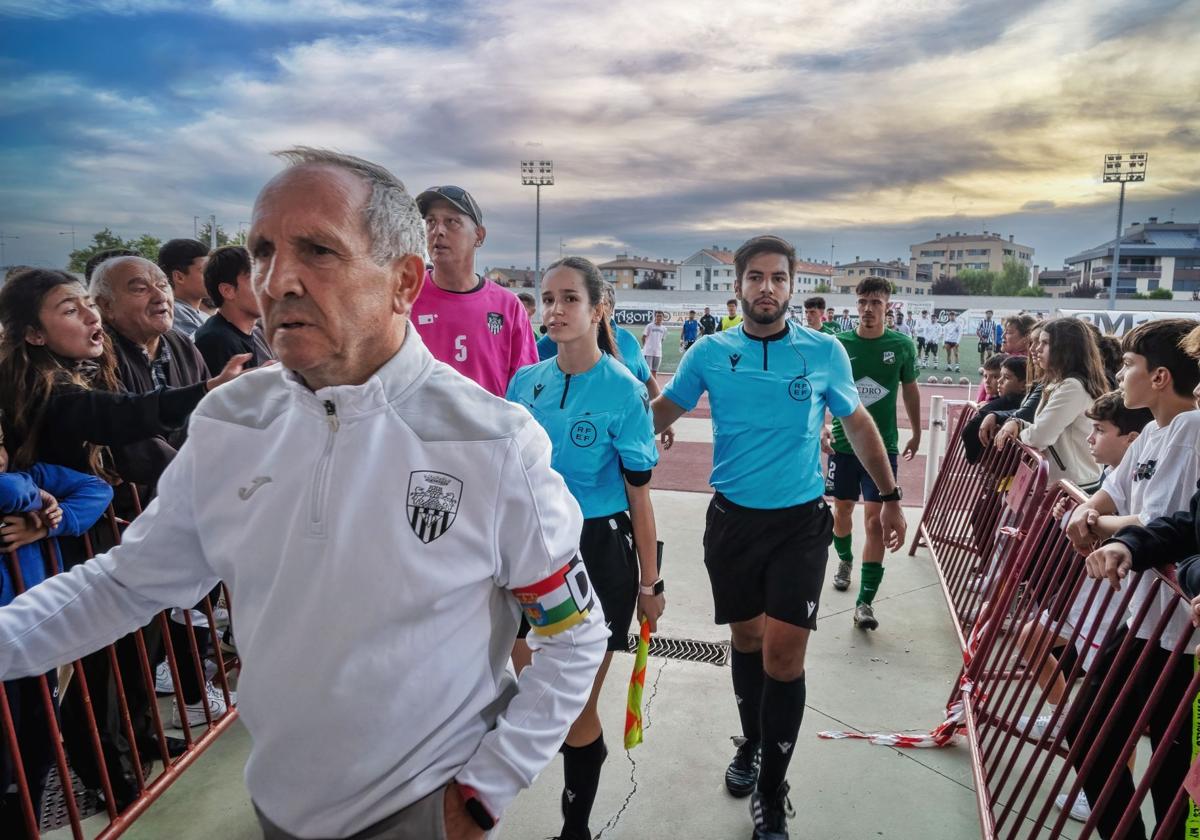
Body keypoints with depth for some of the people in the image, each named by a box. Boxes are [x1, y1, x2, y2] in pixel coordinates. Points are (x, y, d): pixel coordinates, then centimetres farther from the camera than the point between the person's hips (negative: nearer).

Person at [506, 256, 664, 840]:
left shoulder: (624, 392, -12)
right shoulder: (525, 381, 1)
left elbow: (639, 495, -8)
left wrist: (649, 583, -5)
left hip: (599, 553, -4)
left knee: (577, 708, 8)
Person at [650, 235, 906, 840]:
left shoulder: (825, 352, -3)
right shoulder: (709, 353, -3)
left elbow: (859, 425, 10)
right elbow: (660, 414, 7)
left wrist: (890, 497, 14)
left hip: (800, 521, -1)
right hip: (733, 518, 2)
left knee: (783, 655, -8)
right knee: (746, 638, 16)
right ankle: (752, 743, 42)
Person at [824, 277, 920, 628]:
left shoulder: (901, 346, -4)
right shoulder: (839, 344, -6)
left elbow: (910, 389, 10)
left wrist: (916, 433, 18)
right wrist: (818, 429, -10)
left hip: (883, 445, -1)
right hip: (844, 442, 1)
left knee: (875, 519, -7)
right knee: (842, 509, 16)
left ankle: (865, 602, -1)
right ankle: (845, 560, 46)